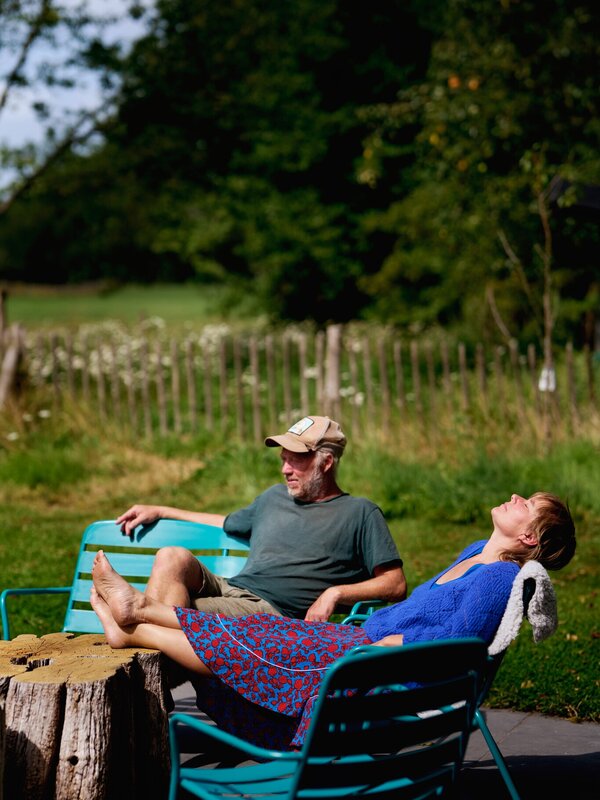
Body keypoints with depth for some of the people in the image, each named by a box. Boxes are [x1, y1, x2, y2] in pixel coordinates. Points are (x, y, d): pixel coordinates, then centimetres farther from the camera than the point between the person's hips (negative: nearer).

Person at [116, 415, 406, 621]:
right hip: (228, 589, 6)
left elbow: (395, 585, 1)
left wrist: (336, 593, -14)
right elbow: (227, 524, 44)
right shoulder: (275, 496, 28)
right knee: (174, 556, -26)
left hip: (272, 611, -6)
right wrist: (158, 512, 38)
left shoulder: (360, 513, 8)